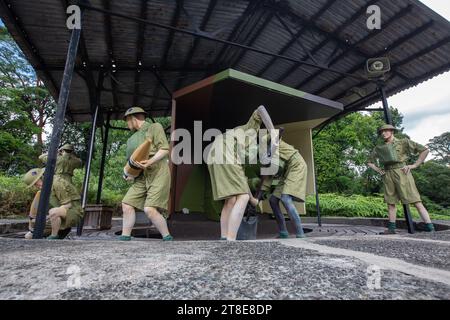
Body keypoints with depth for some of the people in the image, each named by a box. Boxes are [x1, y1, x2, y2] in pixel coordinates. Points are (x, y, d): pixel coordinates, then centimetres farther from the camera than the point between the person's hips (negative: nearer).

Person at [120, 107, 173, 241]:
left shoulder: (155, 127, 2)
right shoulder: (133, 138, 24)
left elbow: (165, 149, -9)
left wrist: (150, 162, -22)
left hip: (157, 174, -8)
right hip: (141, 177, 8)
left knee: (150, 209, -17)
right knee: (127, 204, 2)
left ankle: (167, 238, -2)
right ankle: (125, 237, 15)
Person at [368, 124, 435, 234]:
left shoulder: (403, 142, 8)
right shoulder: (379, 148, 17)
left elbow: (425, 150, 5)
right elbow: (370, 162, 25)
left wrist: (414, 165, -2)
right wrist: (379, 170, 10)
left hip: (401, 172, -4)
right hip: (387, 175, 4)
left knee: (416, 201, -7)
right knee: (390, 202, 5)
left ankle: (431, 229, -5)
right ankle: (391, 228, 10)